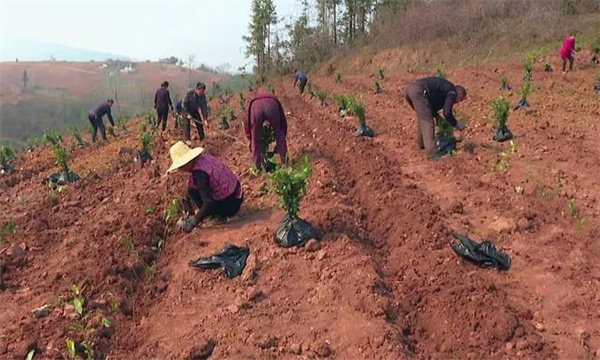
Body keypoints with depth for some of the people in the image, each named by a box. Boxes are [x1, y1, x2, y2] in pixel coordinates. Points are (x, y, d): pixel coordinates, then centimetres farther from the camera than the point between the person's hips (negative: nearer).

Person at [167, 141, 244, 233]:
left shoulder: (198, 173, -26)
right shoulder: (203, 157, 1)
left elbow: (209, 202, -29)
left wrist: (194, 222, -20)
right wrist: (186, 201, 22)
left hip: (230, 205, -9)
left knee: (192, 192, -7)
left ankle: (218, 215, -3)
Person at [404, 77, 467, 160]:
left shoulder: (445, 86, 32)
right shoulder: (452, 93, 7)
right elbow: (447, 113, -2)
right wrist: (457, 124, 11)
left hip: (409, 88, 9)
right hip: (418, 92, -9)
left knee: (423, 117, 26)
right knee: (427, 121, -6)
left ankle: (421, 144, 37)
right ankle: (432, 153, -9)